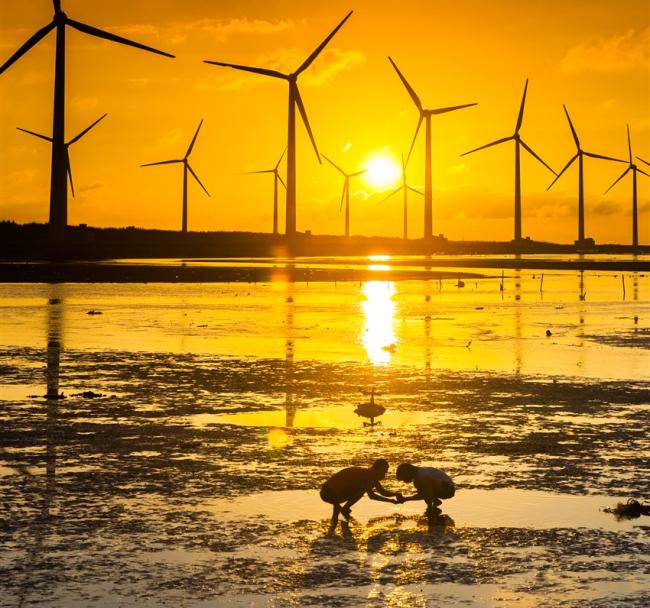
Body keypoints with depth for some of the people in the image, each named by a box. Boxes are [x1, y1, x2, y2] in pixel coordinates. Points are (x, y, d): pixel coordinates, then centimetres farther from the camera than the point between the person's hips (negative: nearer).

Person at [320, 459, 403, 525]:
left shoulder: (371, 476, 13)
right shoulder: (365, 475, -17)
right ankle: (345, 509, -4)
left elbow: (383, 491, 20)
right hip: (330, 494, -10)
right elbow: (371, 496, -24)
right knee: (363, 487, -14)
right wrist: (390, 501, -20)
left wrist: (396, 494, 3)